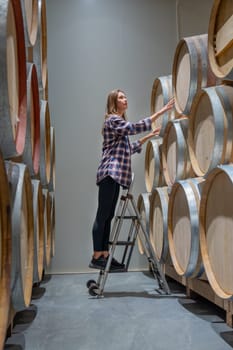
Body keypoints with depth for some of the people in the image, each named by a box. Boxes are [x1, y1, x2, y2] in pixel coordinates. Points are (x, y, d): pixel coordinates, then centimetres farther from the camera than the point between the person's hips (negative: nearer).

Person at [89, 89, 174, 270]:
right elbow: (135, 127, -20)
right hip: (110, 173, -9)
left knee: (108, 216, 7)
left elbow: (128, 149, 23)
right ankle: (96, 257, -5)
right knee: (102, 215, -8)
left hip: (116, 175, 9)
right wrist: (160, 112, -20)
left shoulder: (120, 122, 25)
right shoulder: (112, 120, -5)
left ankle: (104, 255, 11)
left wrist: (148, 137, 18)